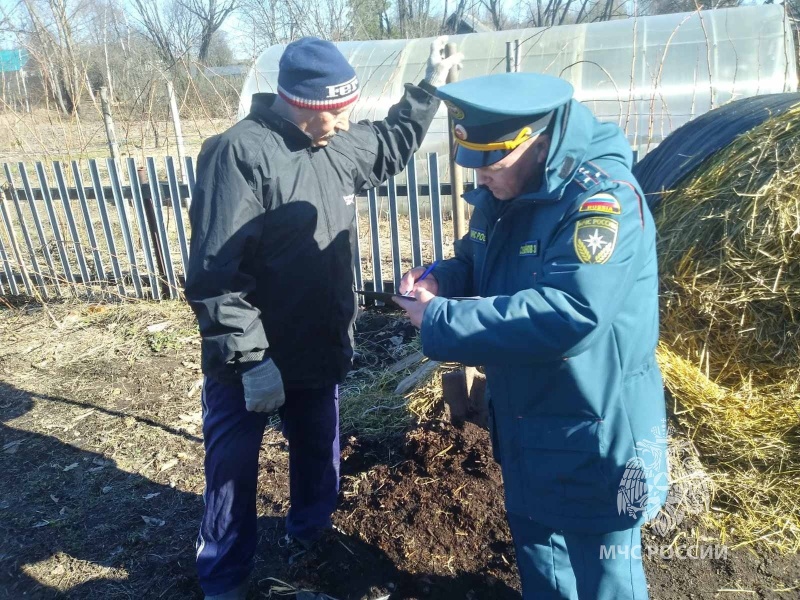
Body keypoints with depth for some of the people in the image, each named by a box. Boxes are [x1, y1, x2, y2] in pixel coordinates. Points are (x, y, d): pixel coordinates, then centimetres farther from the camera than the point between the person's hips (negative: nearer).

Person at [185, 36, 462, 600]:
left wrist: (431, 86, 19)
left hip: (321, 352, 7)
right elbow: (213, 273, -25)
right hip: (252, 362, -6)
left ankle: (309, 542, 50)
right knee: (233, 472, 13)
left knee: (321, 457, 23)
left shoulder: (340, 145, 3)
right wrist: (250, 358, -25)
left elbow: (389, 145, 26)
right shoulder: (240, 153, -21)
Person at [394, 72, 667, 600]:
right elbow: (476, 263, 15)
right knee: (533, 536, 28)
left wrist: (440, 322, -32)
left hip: (595, 428, -8)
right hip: (523, 418, 8)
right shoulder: (499, 193, 1)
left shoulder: (602, 198, -26)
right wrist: (440, 280, -10)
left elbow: (567, 313, -38)